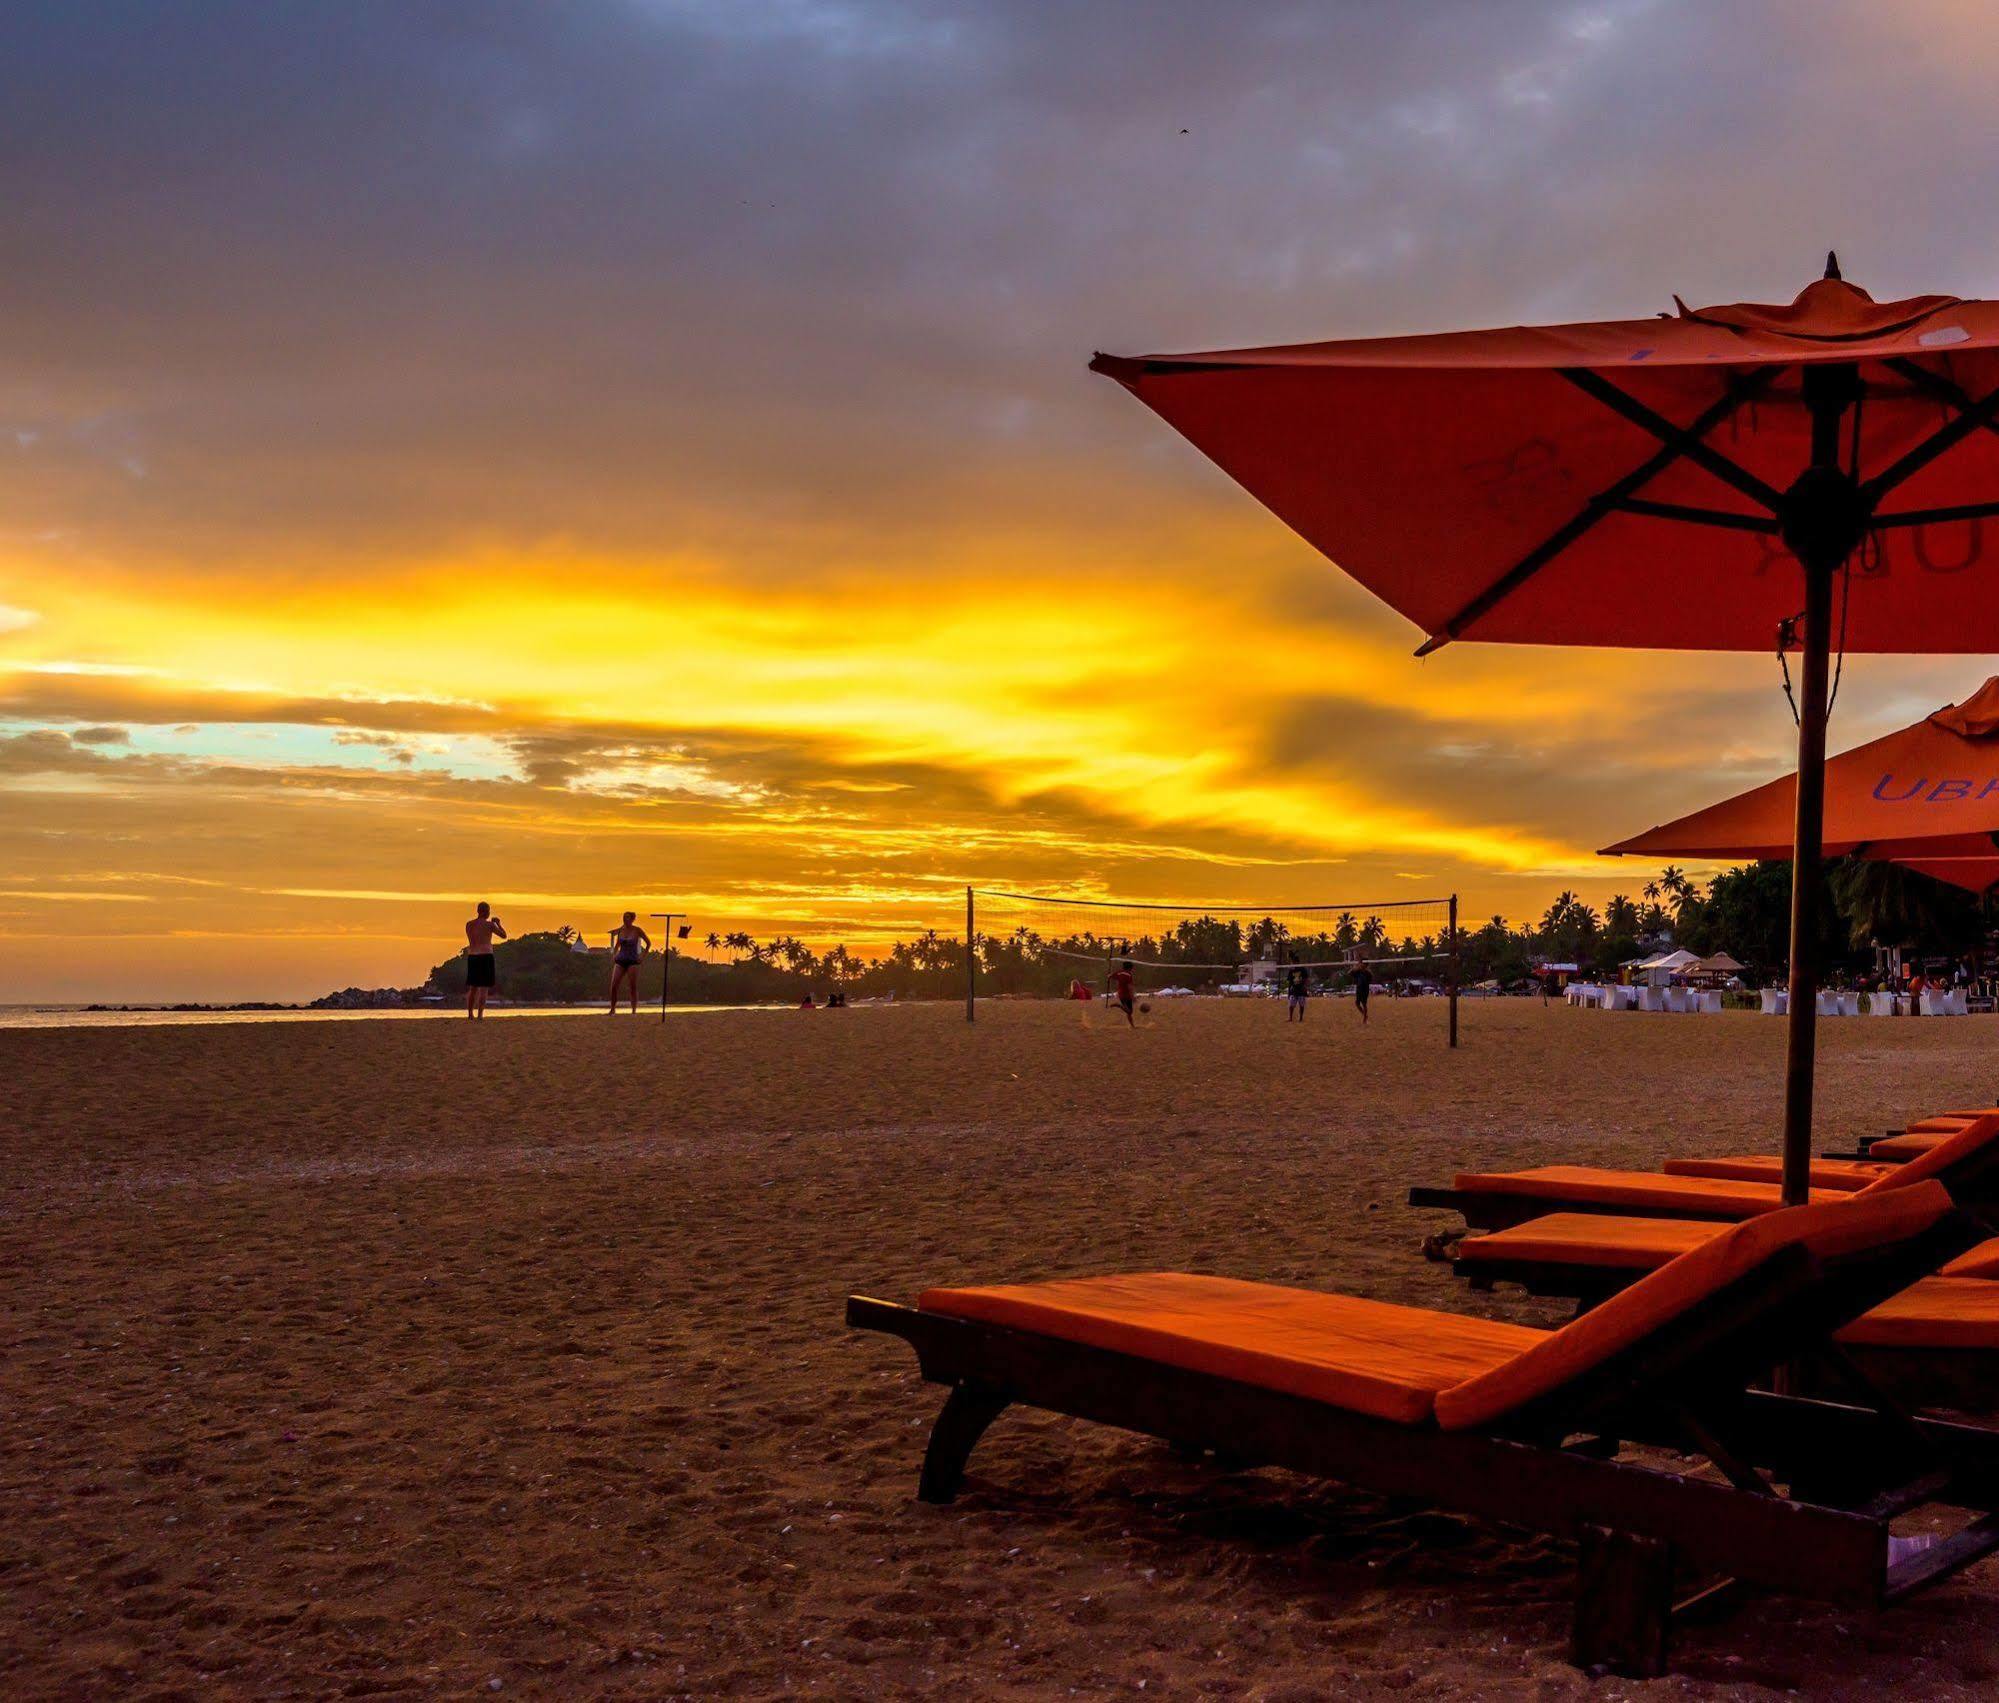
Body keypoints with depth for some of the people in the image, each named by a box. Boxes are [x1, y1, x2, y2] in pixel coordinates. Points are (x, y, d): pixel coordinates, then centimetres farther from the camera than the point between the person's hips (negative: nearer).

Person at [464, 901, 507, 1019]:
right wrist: (498, 923, 18)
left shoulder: (469, 925, 8)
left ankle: (470, 1014, 16)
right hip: (485, 957, -5)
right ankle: (480, 1015, -9)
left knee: (473, 988, 15)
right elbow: (504, 935, 2)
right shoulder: (489, 924, -8)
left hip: (472, 957, 5)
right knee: (484, 988, -3)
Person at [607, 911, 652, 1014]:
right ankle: (613, 1009, 6)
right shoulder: (620, 930, 6)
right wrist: (614, 955, 7)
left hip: (632, 961, -3)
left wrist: (643, 956, 0)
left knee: (633, 987, -4)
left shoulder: (637, 930, -4)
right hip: (620, 960, 3)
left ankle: (634, 1011, 2)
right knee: (613, 986, -6)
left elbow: (648, 943, 6)